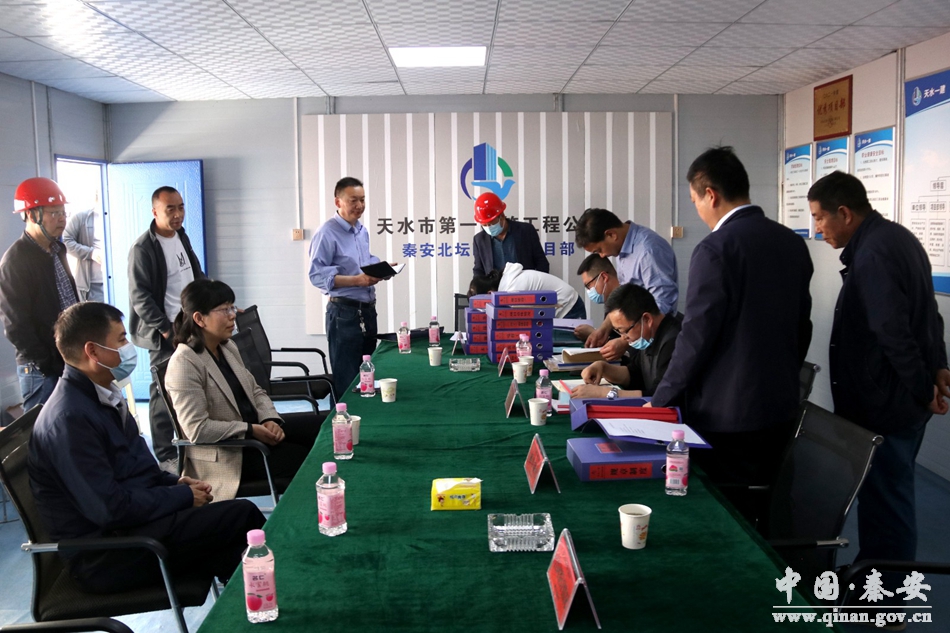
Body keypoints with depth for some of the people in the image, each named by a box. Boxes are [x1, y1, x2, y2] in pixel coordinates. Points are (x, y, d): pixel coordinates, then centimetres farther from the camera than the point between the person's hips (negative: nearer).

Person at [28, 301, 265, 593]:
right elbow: (111, 509, -25)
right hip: (105, 554, -9)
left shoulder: (102, 395, 9)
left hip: (131, 517, 9)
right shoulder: (69, 418, -21)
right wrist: (183, 497, -14)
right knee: (242, 515, -17)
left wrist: (175, 483, 2)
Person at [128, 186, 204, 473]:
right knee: (164, 392, -1)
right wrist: (166, 330, -17)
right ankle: (165, 455, 9)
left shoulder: (181, 237, 12)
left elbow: (197, 276, 20)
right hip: (165, 333, -7)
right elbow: (140, 297, -14)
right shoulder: (143, 248, -11)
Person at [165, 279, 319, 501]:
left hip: (254, 432, 8)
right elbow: (197, 429, -22)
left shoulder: (228, 348, 7)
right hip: (225, 455, -8)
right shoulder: (184, 364, -18)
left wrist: (270, 420, -5)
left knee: (319, 426, -9)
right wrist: (251, 430, -20)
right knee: (306, 458, -17)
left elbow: (255, 391, 15)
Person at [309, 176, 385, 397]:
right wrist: (356, 280, -26)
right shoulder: (327, 233, -13)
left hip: (368, 310, 8)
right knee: (347, 381, -1)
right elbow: (317, 275, -20)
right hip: (344, 313, -8)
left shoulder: (363, 231, 14)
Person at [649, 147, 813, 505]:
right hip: (780, 408, 8)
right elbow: (801, 326, 14)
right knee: (763, 511, 18)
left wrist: (659, 404, -7)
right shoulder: (793, 244, 7)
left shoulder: (715, 249, -17)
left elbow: (696, 337, -17)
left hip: (725, 415, -8)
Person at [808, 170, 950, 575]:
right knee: (887, 493, 19)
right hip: (898, 395, 10)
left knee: (885, 499, 2)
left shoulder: (872, 254, -23)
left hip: (886, 402, -10)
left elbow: (893, 333, -25)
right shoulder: (894, 237, 10)